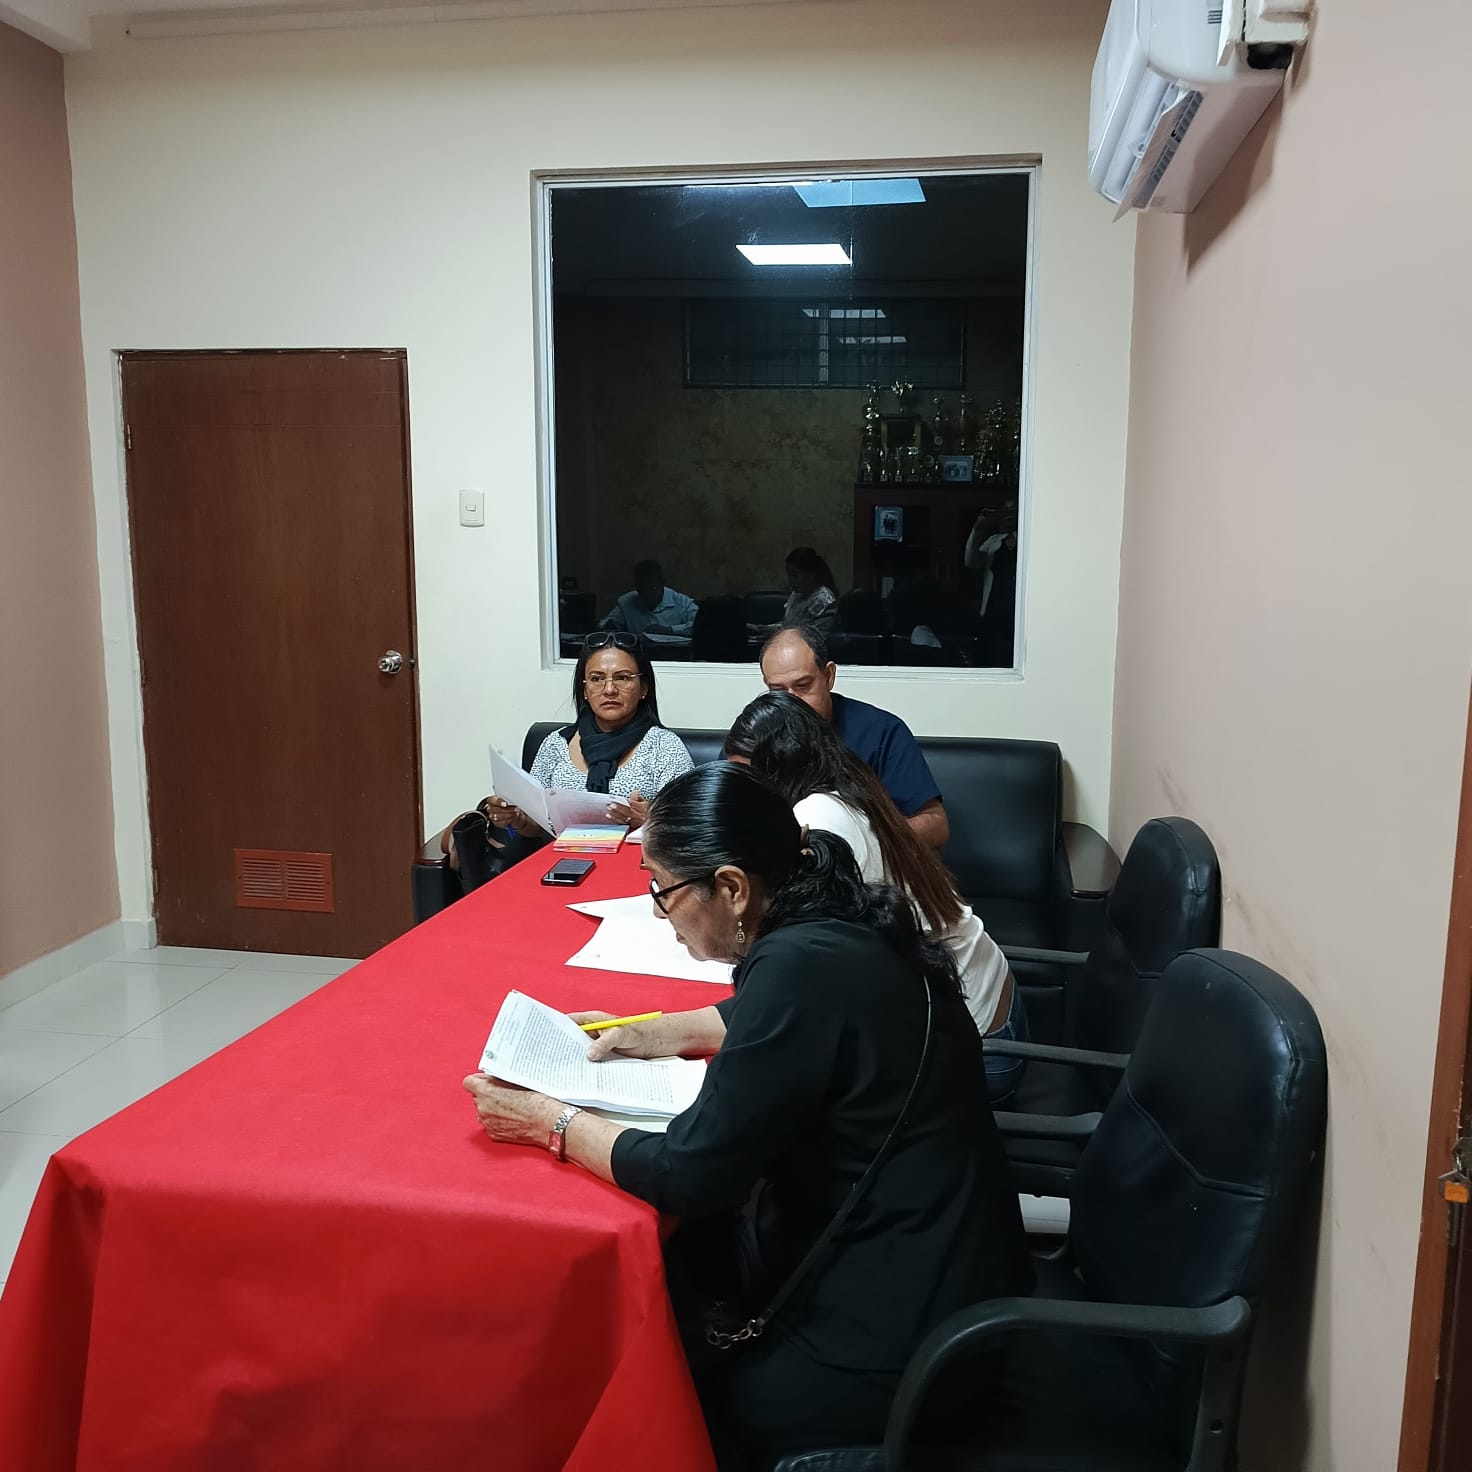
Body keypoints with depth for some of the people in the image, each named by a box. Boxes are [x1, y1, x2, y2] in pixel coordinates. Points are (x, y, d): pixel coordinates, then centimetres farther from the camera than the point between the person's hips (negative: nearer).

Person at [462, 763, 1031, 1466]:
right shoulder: (840, 926, -2)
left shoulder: (801, 964, -28)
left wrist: (548, 1120, -11)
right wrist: (652, 1033, 13)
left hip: (897, 1345, -8)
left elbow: (691, 1177, -23)